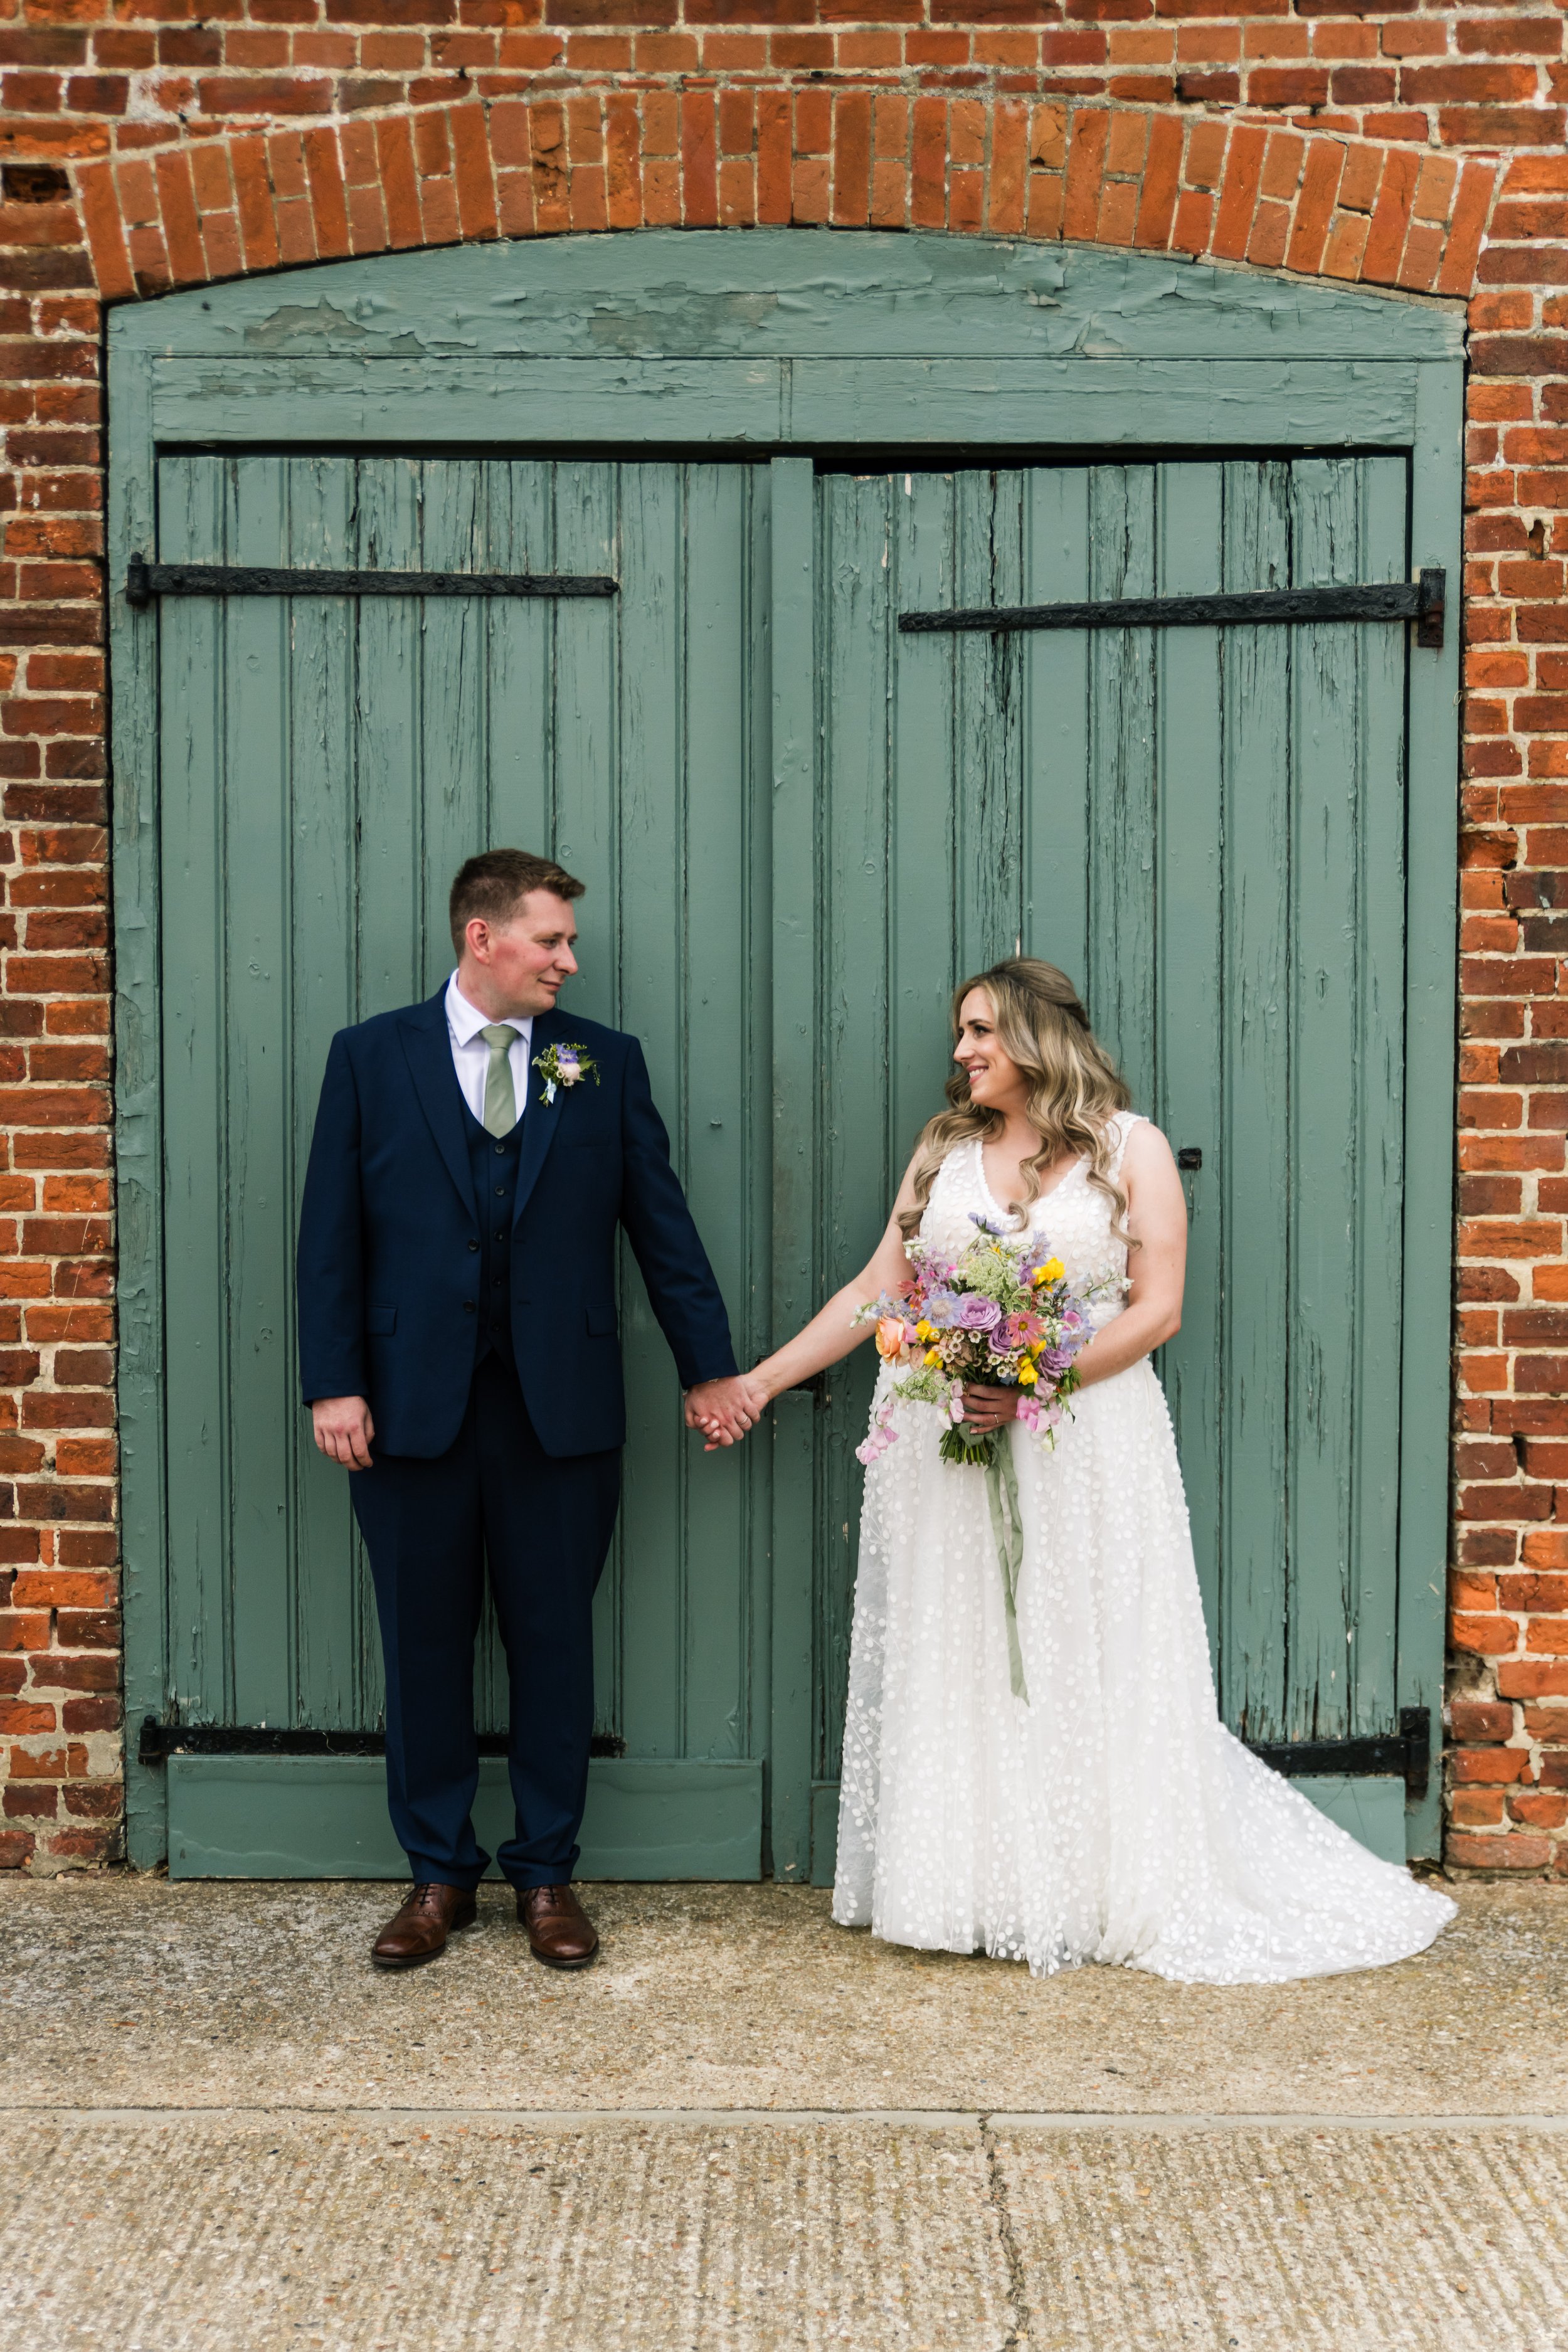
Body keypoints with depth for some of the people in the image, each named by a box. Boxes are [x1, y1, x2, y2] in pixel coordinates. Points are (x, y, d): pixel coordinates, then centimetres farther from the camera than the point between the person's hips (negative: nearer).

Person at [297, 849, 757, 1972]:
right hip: (413, 1406, 0)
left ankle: (547, 1873, 21)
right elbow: (333, 1235, 2)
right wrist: (334, 1383, -5)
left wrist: (710, 1365, 6)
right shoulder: (370, 1057, 3)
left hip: (562, 1407, 0)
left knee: (555, 1640, 7)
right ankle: (440, 1872, 23)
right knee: (425, 1644, 9)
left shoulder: (605, 1061, 5)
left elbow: (661, 1221, 7)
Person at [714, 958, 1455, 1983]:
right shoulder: (945, 1149, 10)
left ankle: (1109, 1894, 15)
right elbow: (876, 1292, 10)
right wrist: (760, 1381, 5)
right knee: (956, 1662, 6)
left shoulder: (1130, 1147, 0)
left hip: (1085, 1446, -3)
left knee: (1083, 1661, 2)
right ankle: (969, 1890, 16)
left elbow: (1157, 1308, -7)